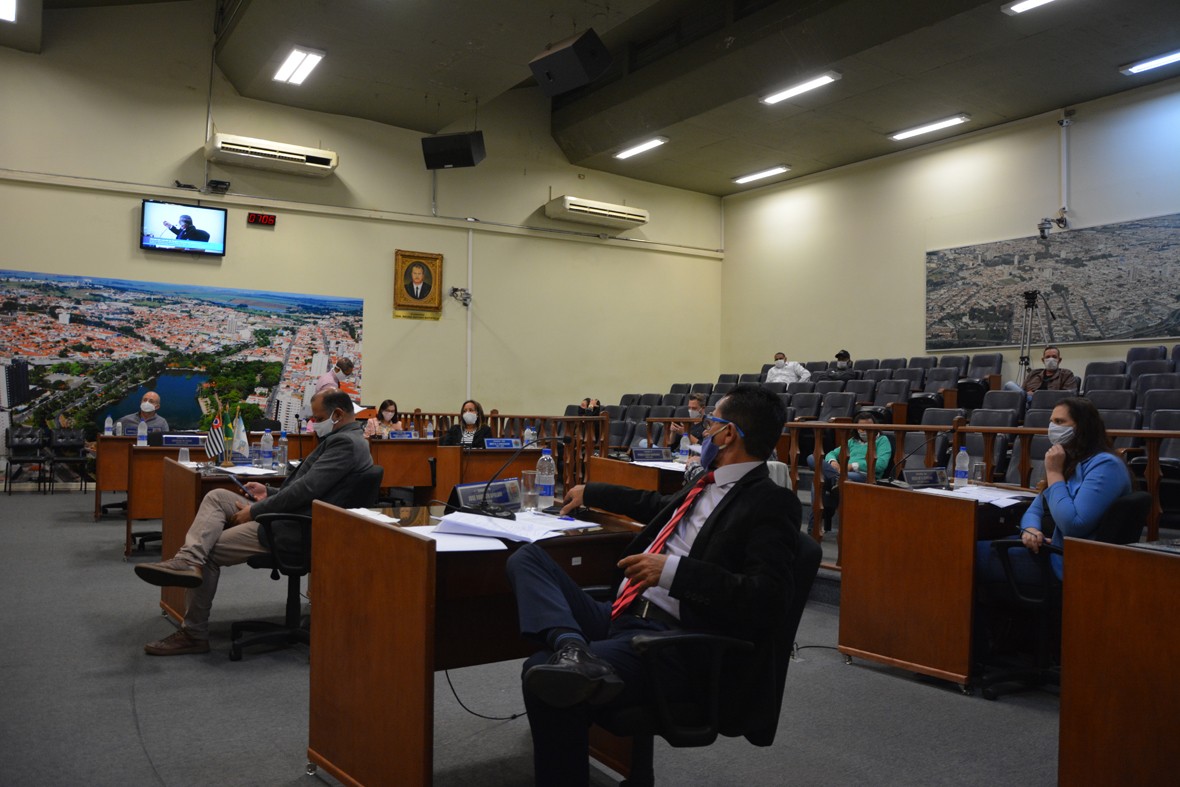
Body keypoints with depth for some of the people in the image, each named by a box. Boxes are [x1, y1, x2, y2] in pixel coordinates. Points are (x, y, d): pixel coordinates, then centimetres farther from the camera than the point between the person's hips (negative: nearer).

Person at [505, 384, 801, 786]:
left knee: (543, 674, -29)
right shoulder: (705, 487, 18)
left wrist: (674, 570, -24)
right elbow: (659, 505, 39)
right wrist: (589, 493, 50)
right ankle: (572, 648, -28)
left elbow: (769, 598, -20)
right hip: (618, 615, 10)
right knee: (527, 558, -1)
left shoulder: (770, 502, -9)